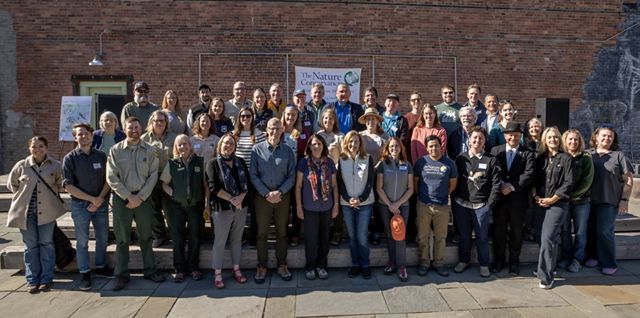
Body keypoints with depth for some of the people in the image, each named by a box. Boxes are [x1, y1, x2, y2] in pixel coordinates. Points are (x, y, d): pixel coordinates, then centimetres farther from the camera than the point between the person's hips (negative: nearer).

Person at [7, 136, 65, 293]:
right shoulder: (21, 165, 1)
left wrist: (52, 196, 7)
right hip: (26, 211, 1)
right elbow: (11, 184, 14)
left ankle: (46, 278, 13)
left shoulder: (55, 165, -1)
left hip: (47, 211, -1)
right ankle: (32, 280, 14)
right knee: (30, 246, 7)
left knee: (46, 244, 4)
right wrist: (24, 196, 9)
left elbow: (60, 183, 13)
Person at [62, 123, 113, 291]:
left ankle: (100, 267, 29)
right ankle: (84, 273, 17)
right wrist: (92, 199, -13)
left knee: (103, 238, 12)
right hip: (80, 205, -3)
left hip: (101, 203, 3)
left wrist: (100, 199, -10)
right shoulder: (70, 158, -4)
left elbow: (108, 179, 4)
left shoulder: (101, 156, 3)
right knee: (82, 241, 5)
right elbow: (68, 186, -9)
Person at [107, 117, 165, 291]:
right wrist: (129, 197, -11)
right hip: (122, 199, -1)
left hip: (143, 198, 1)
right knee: (122, 239, 6)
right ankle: (122, 275, 16)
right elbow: (112, 178, -6)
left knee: (146, 236, 11)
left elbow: (153, 176, -2)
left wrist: (140, 197, -10)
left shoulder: (150, 150, 1)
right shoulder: (115, 150, -1)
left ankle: (150, 270, 22)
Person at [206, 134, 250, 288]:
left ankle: (236, 269, 25)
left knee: (237, 239, 13)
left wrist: (241, 197, -14)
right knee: (220, 241, 3)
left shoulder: (240, 162, 8)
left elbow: (247, 182, 4)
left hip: (241, 206, 4)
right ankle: (217, 273, 12)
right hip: (222, 208, -4)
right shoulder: (213, 163, -4)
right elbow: (213, 187, -13)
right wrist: (232, 199, -17)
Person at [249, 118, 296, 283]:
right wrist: (267, 194, -13)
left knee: (282, 232, 9)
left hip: (283, 196, 1)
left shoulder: (288, 151, 2)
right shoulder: (257, 149, -2)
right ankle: (261, 266, 18)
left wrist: (280, 192, -13)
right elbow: (253, 175, -5)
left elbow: (292, 176, 1)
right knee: (261, 233, 6)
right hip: (262, 196, -1)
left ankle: (282, 265, 22)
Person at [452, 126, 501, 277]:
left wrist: (490, 204, -8)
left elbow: (496, 184, -2)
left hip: (481, 205, -1)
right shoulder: (461, 158, 5)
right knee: (464, 235, 13)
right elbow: (454, 181, 6)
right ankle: (463, 261, 28)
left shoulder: (491, 160, 1)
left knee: (482, 237, 6)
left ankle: (484, 265, 20)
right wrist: (454, 202, 2)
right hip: (461, 204, 2)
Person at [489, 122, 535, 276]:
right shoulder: (495, 151, 7)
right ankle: (498, 260, 22)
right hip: (499, 197, 1)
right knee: (498, 230, 8)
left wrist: (512, 186, -18)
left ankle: (514, 261, 23)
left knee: (516, 232, 8)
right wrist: (500, 185, -14)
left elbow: (529, 174, -10)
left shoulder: (528, 153, 1)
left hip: (518, 198, -1)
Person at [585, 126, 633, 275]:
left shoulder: (618, 155, 2)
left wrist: (624, 199, -6)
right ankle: (593, 256, 25)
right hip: (589, 200, 3)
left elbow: (628, 180, 0)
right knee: (590, 230, 8)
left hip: (610, 201, -2)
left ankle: (609, 263, 10)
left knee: (604, 231, -3)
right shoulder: (587, 154, 7)